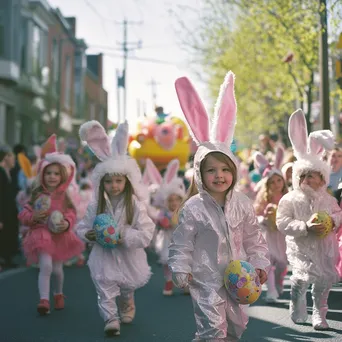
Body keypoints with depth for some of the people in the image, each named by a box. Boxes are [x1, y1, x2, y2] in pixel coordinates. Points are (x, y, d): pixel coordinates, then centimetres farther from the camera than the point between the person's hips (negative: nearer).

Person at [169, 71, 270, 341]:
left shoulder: (242, 204, -2)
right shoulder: (193, 208, -14)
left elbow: (254, 238, 8)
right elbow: (182, 244, -8)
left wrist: (259, 263, 3)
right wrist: (181, 271, -11)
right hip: (205, 278, -5)